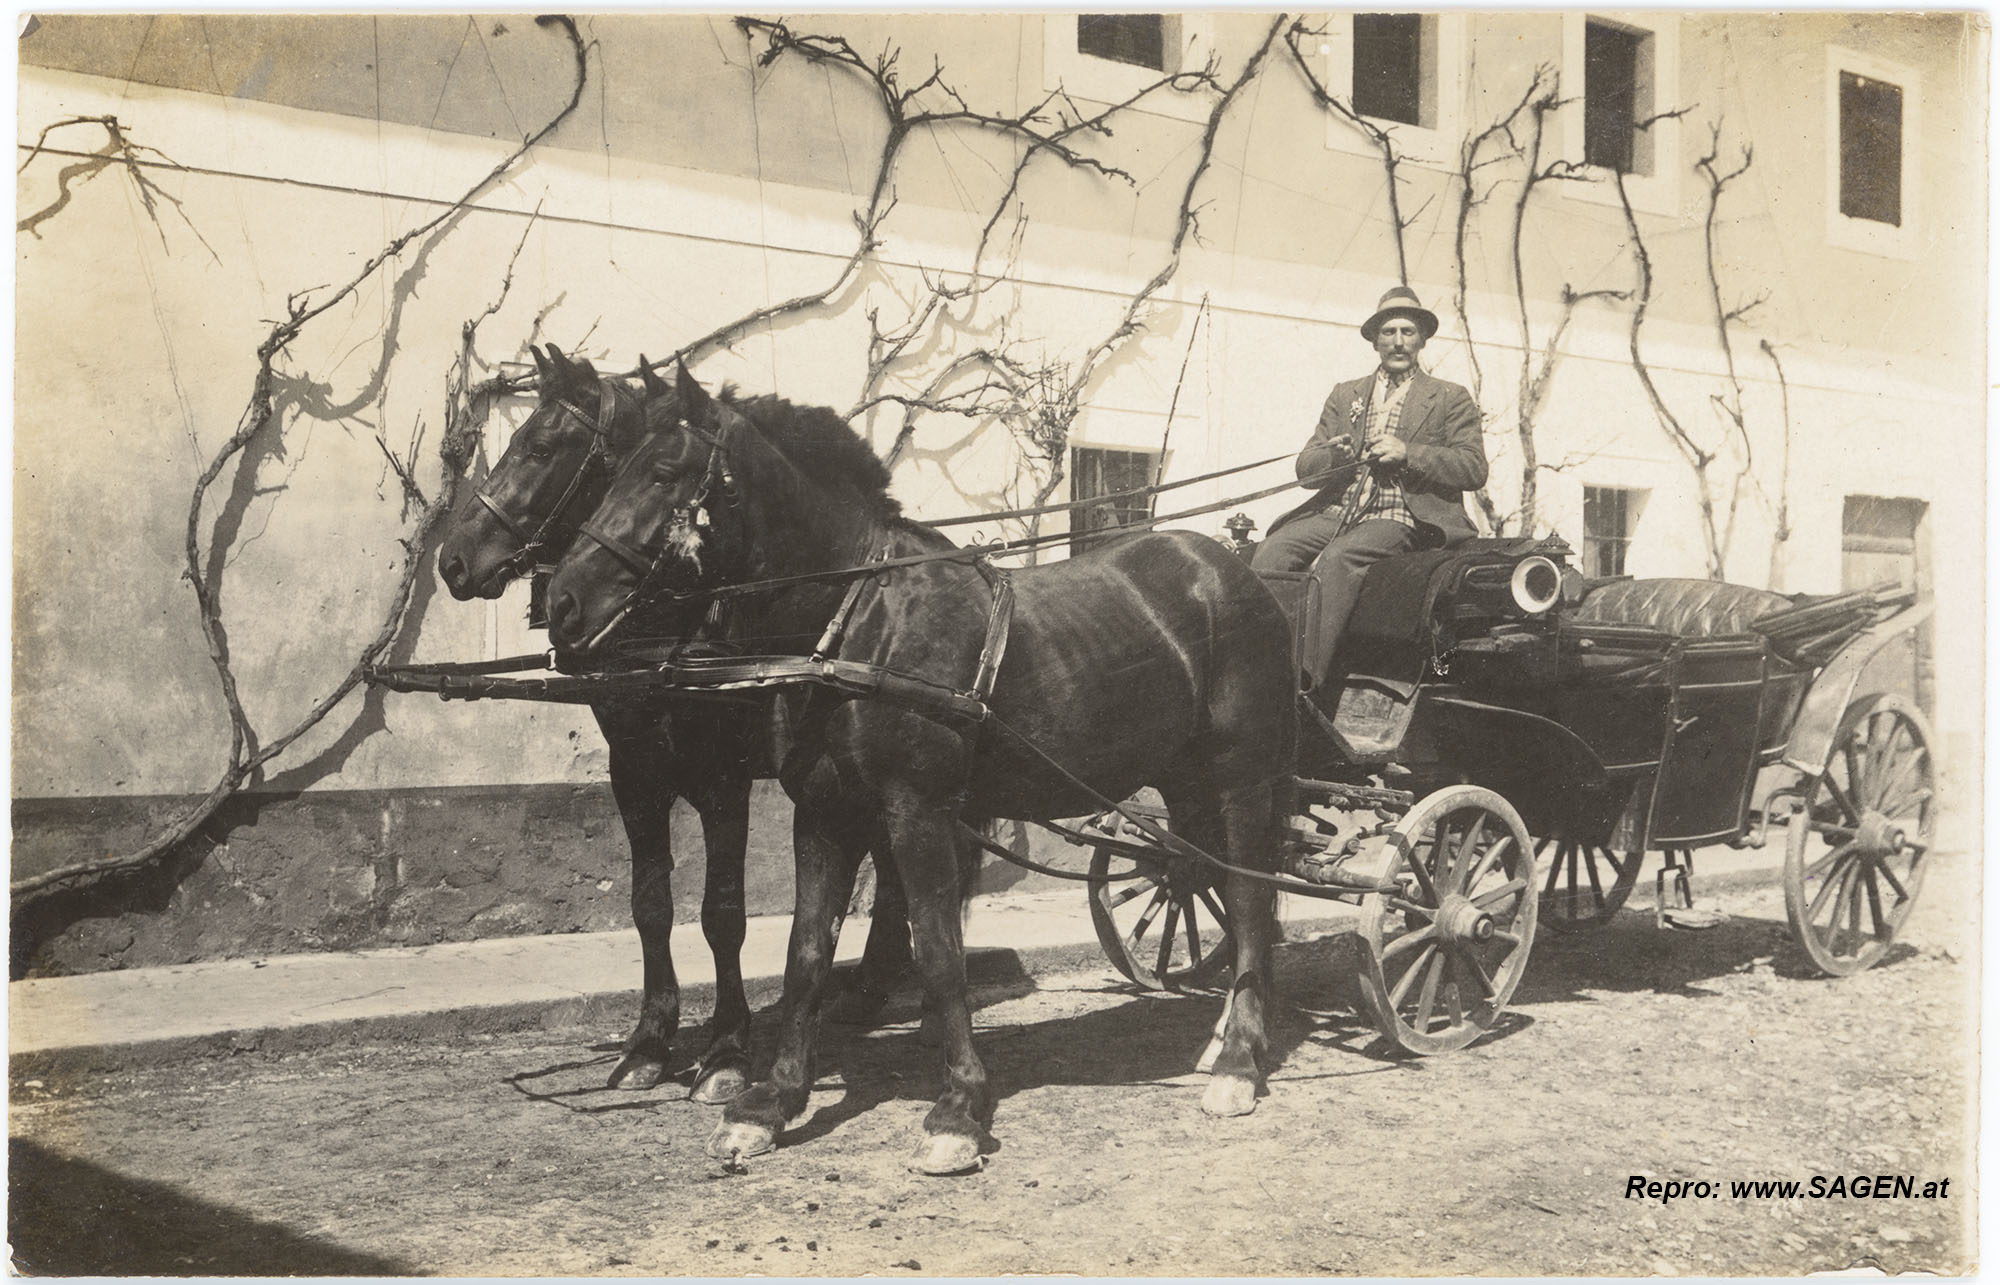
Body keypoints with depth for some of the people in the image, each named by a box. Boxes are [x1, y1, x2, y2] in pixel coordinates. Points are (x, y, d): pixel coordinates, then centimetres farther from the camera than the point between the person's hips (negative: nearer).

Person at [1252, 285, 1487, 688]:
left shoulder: (1451, 399, 14)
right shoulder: (1344, 395, 25)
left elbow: (1474, 468, 2)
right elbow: (1305, 467, 20)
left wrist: (1408, 453, -11)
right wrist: (1332, 456, -5)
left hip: (1399, 519, -4)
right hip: (1336, 512, 4)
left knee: (1337, 558, -35)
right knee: (1272, 551, -26)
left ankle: (1303, 677, -43)